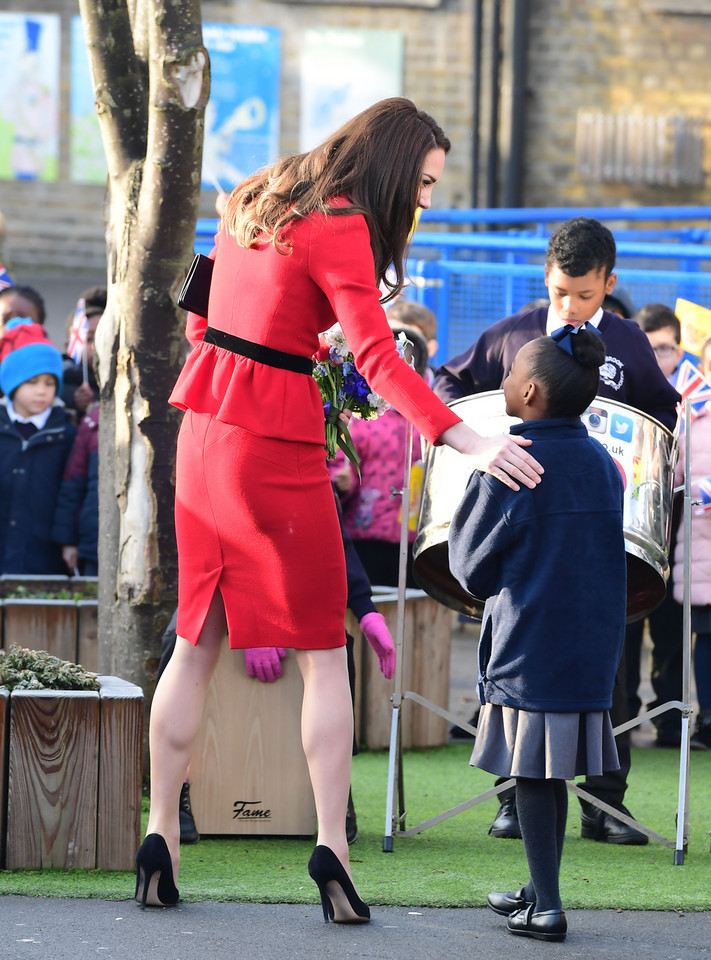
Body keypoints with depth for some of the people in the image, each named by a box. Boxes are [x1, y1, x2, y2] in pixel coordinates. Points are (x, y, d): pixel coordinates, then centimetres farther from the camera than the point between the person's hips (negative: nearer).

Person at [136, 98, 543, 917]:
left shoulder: (253, 202, 10)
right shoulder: (338, 229, -14)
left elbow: (203, 317, 18)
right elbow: (379, 358, -24)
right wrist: (468, 443, -32)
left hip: (206, 435, 7)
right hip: (277, 450, -7)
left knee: (197, 644, 12)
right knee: (321, 651, 1)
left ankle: (161, 833, 11)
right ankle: (331, 844, -5)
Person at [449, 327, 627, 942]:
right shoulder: (602, 464, 6)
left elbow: (472, 568, -5)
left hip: (527, 648, -6)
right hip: (591, 650, 6)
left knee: (530, 774, 0)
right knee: (555, 771, 13)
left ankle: (547, 907, 1)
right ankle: (541, 889, 21)